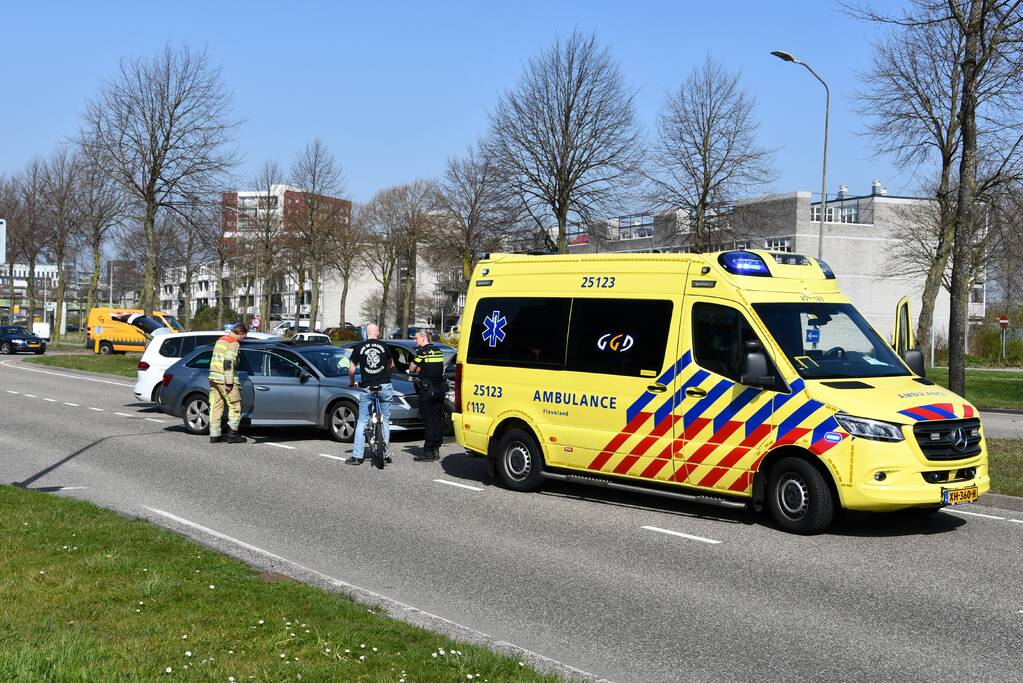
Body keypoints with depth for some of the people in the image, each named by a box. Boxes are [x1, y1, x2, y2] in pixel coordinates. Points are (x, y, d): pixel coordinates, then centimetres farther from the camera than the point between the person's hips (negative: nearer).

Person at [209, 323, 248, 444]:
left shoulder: (221, 340, 19)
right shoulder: (234, 343, -10)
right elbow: (228, 363, -19)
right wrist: (229, 382, -19)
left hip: (213, 378, 9)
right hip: (224, 379, -9)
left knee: (215, 407, 8)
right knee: (235, 406, 0)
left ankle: (214, 435, 9)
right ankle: (232, 434, -1)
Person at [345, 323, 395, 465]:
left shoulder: (359, 347, 3)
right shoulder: (384, 346, 7)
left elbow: (351, 369, 3)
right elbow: (391, 365, 22)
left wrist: (351, 382, 22)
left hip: (367, 388, -1)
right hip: (385, 387, 1)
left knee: (362, 422, 4)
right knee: (385, 421, 10)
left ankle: (357, 456, 1)